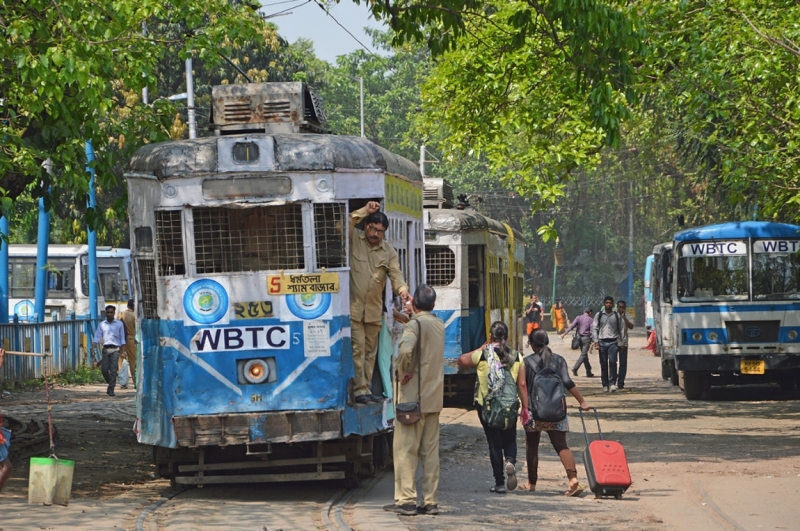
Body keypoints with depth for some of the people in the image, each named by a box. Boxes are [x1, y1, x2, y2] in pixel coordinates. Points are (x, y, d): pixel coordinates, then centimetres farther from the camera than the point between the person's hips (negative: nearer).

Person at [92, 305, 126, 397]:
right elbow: (97, 337, 6)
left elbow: (122, 338, 8)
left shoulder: (119, 324, 9)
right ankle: (110, 384, 21)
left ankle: (111, 389, -9)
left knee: (113, 370, -10)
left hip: (115, 349, -2)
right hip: (106, 349, 2)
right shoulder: (102, 324, 12)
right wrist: (93, 347, -9)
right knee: (104, 369, -4)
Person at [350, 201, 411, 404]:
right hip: (354, 307, -5)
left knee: (370, 351, 10)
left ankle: (366, 388, 17)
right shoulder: (354, 239, -2)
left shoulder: (388, 252, 7)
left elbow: (395, 274, -4)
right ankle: (359, 389, -7)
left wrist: (402, 289, -24)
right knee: (357, 348, -9)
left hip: (374, 309, 5)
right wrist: (365, 211, -23)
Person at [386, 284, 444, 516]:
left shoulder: (415, 324, -13)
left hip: (414, 396, -7)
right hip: (434, 397, 7)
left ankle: (406, 499, -4)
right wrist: (412, 315, 23)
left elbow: (405, 350, -31)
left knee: (406, 449, -2)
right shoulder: (439, 324, 11)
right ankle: (431, 501, 8)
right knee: (430, 450, 9)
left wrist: (403, 372, -14)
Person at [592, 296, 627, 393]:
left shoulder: (617, 315, 7)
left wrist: (622, 342, 5)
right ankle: (605, 385, 10)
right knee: (603, 364, 3)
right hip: (602, 342, 1)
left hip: (613, 342, -1)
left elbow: (621, 329, 11)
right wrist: (596, 341, -3)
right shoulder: (599, 315, 7)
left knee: (612, 361, -17)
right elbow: (594, 328, 6)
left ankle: (612, 383, -15)